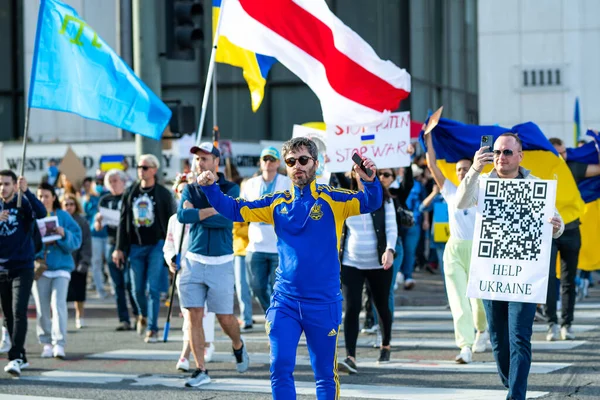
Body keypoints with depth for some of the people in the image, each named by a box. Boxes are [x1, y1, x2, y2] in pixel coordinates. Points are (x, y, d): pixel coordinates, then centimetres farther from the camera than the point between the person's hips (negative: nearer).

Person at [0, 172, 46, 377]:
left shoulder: (24, 204, -4)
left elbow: (41, 213, -24)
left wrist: (26, 191, -33)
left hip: (22, 268, -4)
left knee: (19, 312, -15)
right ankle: (20, 357, 20)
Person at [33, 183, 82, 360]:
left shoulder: (63, 216, 5)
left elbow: (76, 240, 0)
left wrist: (63, 234, -18)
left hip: (61, 266, -1)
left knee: (58, 304, -14)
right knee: (42, 308, 4)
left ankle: (59, 343, -15)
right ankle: (47, 343, 14)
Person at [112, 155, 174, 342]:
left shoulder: (163, 194, 0)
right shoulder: (131, 193, 10)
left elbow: (171, 221, 0)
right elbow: (123, 221, 11)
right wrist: (119, 248, 6)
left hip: (156, 245, -3)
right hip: (136, 247, 4)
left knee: (153, 289, -8)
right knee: (137, 289, 6)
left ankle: (152, 329, -5)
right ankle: (143, 316, 35)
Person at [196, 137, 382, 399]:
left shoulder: (332, 200, -3)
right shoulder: (278, 203, 7)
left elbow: (370, 204, -16)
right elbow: (235, 210, 9)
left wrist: (370, 181, -37)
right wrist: (210, 188, -8)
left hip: (324, 302, -2)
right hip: (284, 300, 2)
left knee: (325, 372, 8)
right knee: (280, 368, -3)